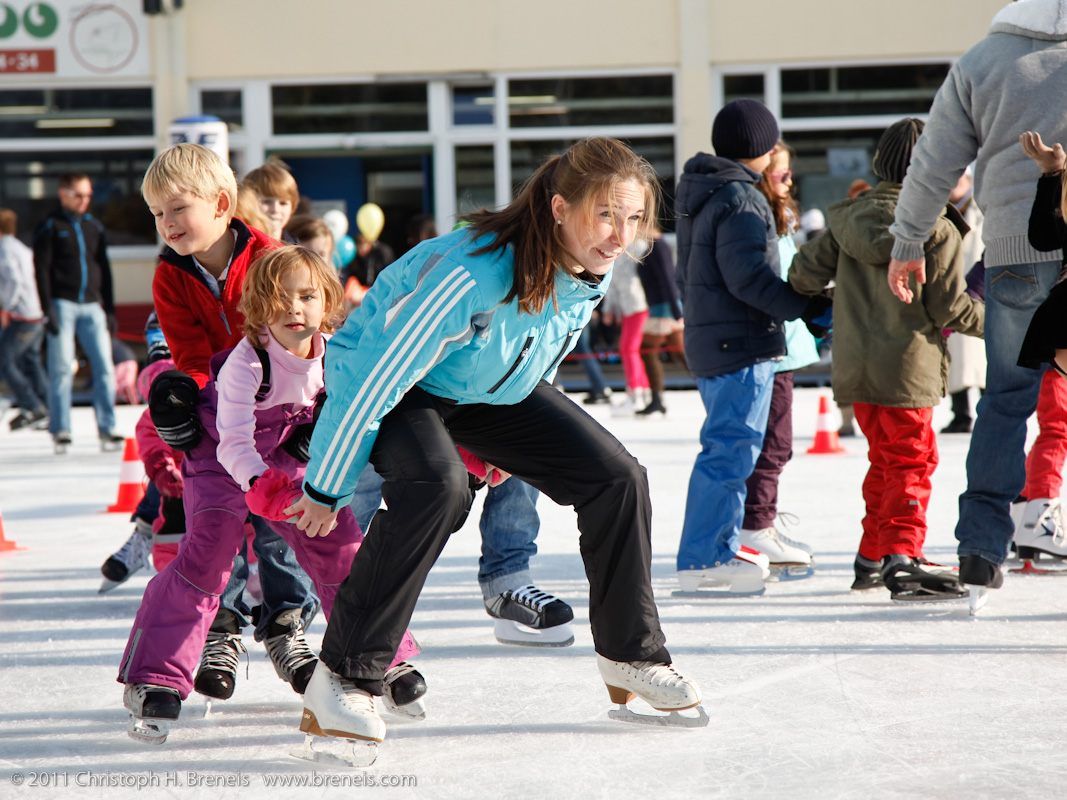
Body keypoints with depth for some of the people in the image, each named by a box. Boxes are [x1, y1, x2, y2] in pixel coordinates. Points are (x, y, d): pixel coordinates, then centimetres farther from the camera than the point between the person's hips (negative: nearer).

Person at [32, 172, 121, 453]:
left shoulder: (94, 226, 15)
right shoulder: (50, 227, 0)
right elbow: (42, 269, -4)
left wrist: (109, 307, 13)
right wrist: (48, 309, -12)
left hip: (92, 306, 4)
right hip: (63, 304, -4)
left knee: (104, 366, -4)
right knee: (61, 369, -3)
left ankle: (107, 429, 0)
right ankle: (60, 430, 3)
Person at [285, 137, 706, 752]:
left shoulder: (592, 273, -15)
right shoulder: (472, 273, -39)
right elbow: (375, 377, -30)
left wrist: (505, 451, 17)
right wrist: (327, 488, -20)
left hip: (494, 388, 7)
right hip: (393, 379, -7)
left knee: (617, 478, -4)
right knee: (438, 484, -35)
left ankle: (631, 655, 15)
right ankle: (344, 677, -25)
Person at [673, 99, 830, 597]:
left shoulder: (697, 197, 16)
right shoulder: (739, 200, -15)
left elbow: (686, 275, 24)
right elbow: (750, 277, -22)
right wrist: (812, 308, -17)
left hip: (708, 342, 11)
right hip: (743, 345, -11)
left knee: (730, 448, 18)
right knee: (730, 450, -10)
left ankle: (722, 550, 23)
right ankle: (700, 562, -12)